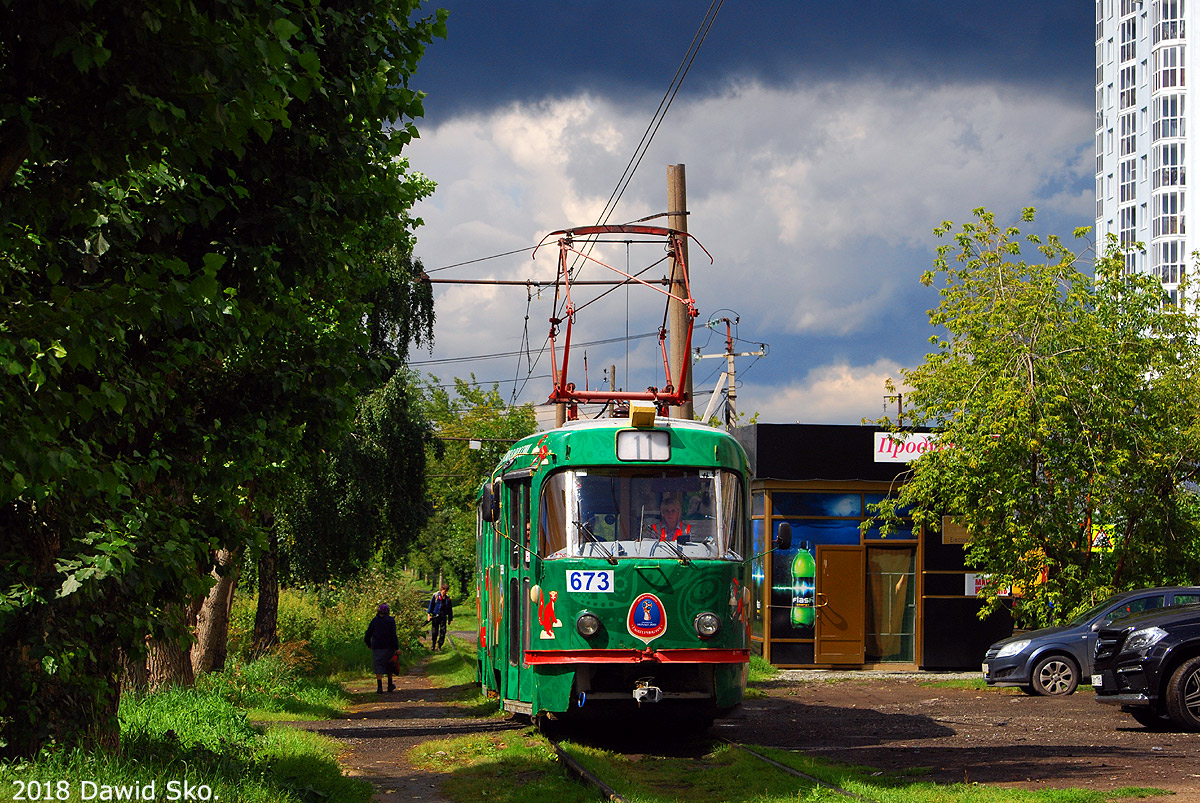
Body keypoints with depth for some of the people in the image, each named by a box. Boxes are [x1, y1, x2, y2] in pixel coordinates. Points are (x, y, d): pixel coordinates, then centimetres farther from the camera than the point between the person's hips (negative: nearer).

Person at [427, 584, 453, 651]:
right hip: (435, 615, -2)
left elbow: (450, 609, 15)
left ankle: (439, 646, 3)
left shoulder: (447, 598, 9)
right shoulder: (436, 596, 2)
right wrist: (429, 614, -3)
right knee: (434, 631, 1)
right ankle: (433, 645, 15)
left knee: (443, 631, -5)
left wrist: (450, 618, 15)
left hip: (443, 617, 2)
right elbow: (431, 604, 3)